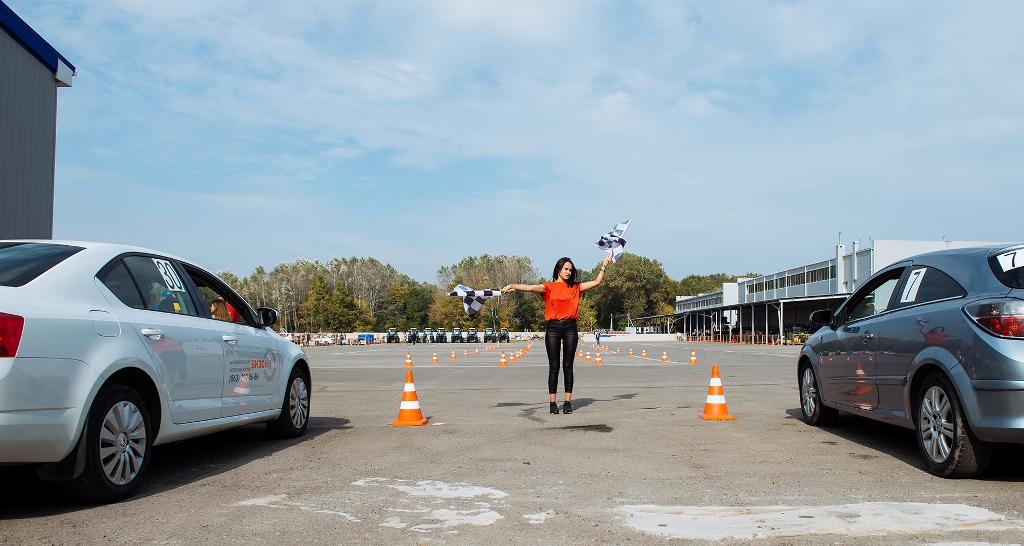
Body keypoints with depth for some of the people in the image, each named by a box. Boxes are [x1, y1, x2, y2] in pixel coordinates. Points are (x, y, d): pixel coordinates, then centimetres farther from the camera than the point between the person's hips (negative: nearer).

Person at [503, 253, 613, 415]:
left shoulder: (575, 287, 13)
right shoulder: (549, 287, 5)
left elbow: (597, 282, 12)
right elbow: (532, 288, -11)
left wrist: (604, 266, 6)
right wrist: (514, 286, -26)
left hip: (570, 328, 2)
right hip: (553, 327, -2)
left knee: (568, 366, 3)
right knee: (553, 367, 1)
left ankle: (568, 402, 7)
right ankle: (553, 403, 5)